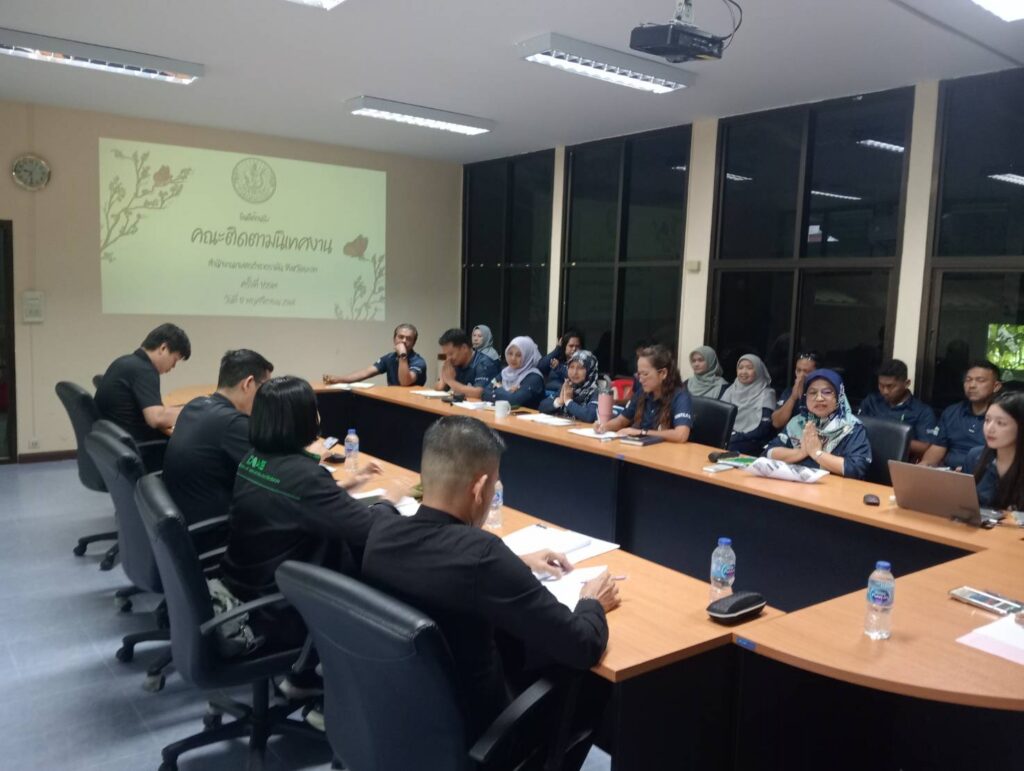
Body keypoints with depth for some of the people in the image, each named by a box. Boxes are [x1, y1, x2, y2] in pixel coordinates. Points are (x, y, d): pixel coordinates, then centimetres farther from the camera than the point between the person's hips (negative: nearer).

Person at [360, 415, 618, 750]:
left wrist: (515, 565, 11)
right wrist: (592, 603, -6)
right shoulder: (481, 553, -34)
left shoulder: (381, 532, -14)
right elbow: (582, 647, -26)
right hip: (469, 730, -5)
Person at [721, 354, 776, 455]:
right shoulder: (731, 390, 15)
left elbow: (763, 430, -9)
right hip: (727, 439, 4)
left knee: (730, 449, -33)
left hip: (752, 444, -4)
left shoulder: (766, 394, 0)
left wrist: (735, 437, -18)